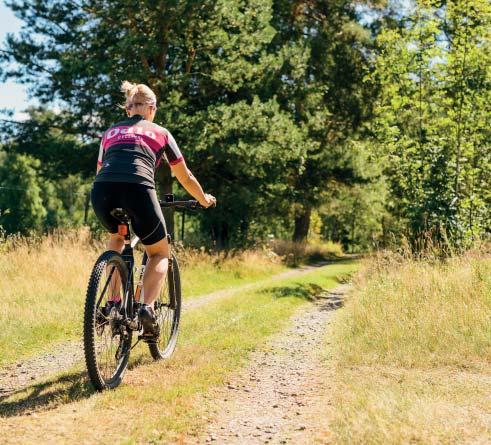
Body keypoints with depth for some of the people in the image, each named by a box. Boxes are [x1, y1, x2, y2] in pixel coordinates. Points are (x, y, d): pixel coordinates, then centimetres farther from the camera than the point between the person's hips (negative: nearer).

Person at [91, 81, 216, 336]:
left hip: (101, 192, 3)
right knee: (159, 253, 21)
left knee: (116, 238, 35)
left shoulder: (110, 132, 30)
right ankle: (147, 308, -2)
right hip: (137, 191, -3)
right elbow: (185, 177, 29)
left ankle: (112, 303, 23)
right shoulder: (159, 132, 23)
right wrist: (204, 199, 47)